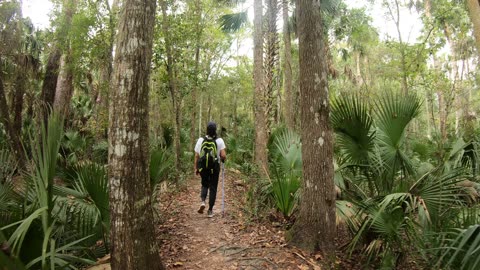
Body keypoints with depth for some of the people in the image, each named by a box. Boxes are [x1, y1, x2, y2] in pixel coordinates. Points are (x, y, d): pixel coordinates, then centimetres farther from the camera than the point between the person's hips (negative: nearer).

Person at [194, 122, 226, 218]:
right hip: (215, 167, -1)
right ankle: (210, 210, 14)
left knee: (204, 185, 22)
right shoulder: (219, 141, -9)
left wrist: (196, 168, 6)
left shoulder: (200, 140, -5)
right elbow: (223, 156, -16)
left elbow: (196, 156, -3)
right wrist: (223, 159, 7)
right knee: (213, 188, 10)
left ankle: (203, 201, -2)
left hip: (203, 167, 2)